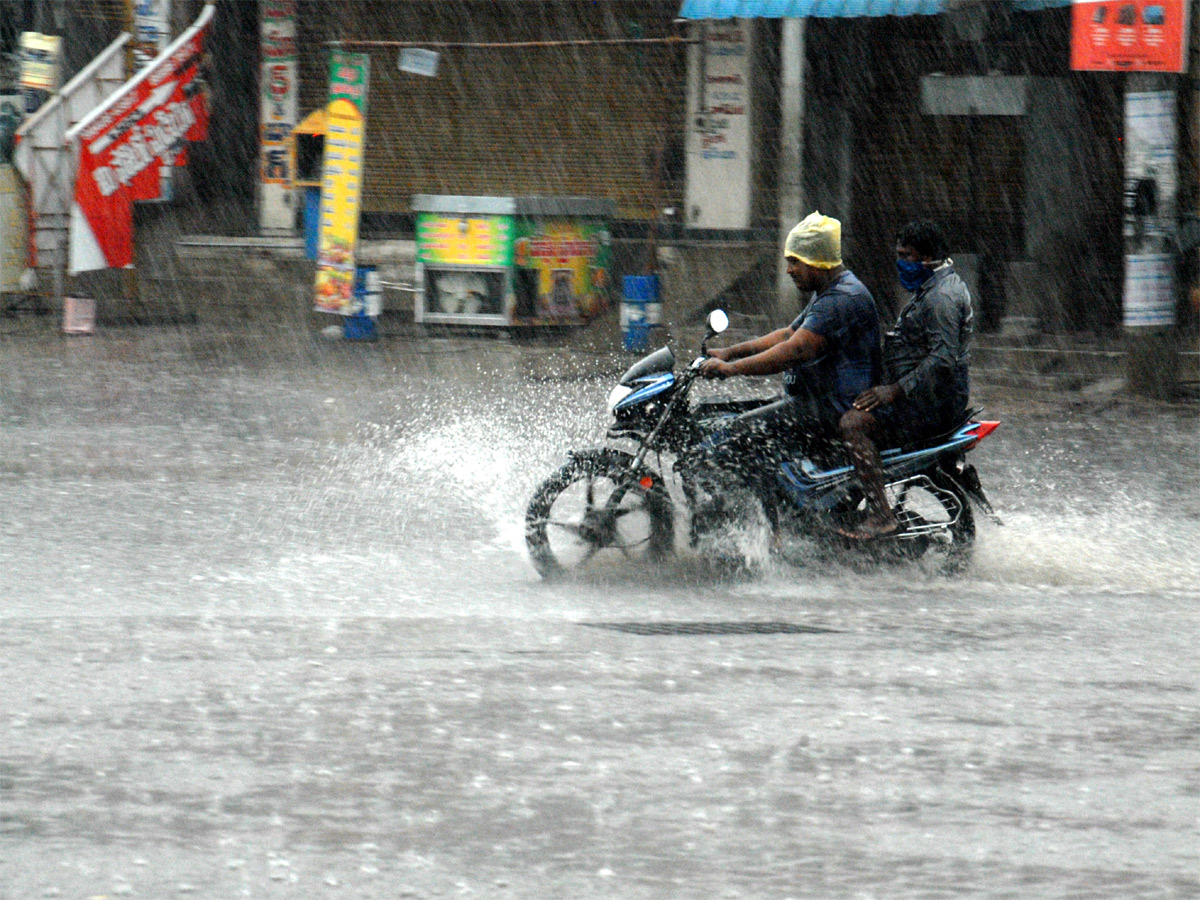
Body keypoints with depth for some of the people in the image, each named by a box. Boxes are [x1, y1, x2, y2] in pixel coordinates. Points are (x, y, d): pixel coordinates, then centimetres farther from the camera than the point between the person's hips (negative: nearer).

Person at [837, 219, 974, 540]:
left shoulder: (941, 296, -17)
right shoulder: (932, 289, 18)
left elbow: (943, 360, -26)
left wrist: (895, 390, -26)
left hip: (934, 402, -11)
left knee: (853, 423, -25)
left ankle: (882, 515, -30)